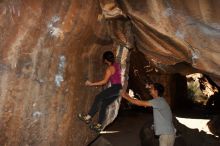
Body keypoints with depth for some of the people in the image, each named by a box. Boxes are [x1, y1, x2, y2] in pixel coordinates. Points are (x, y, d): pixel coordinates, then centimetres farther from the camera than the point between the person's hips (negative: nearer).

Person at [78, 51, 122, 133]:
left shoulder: (110, 68, -12)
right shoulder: (116, 65, 13)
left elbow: (104, 81, -15)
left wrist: (92, 84, -12)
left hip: (115, 87, -9)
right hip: (118, 88, 9)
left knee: (99, 97, -13)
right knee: (104, 104, 6)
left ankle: (88, 117, -16)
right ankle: (99, 125, 6)